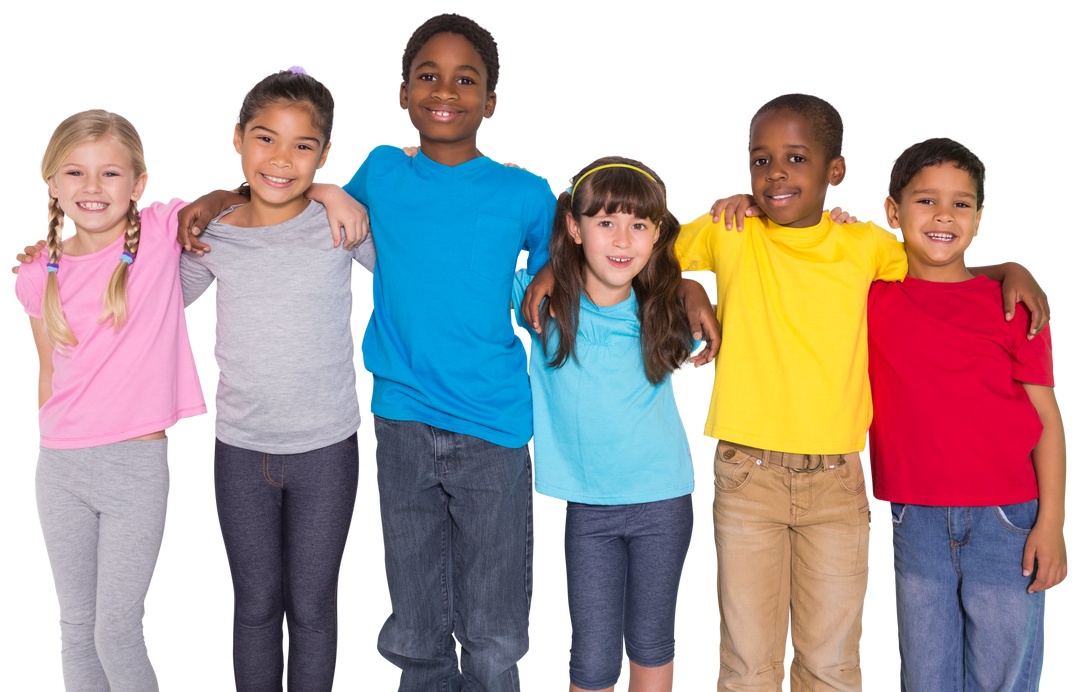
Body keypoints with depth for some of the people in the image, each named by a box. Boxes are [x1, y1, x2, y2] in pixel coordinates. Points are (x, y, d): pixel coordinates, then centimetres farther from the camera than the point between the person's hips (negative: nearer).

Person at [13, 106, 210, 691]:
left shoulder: (162, 229, -7)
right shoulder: (38, 278, 2)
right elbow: (48, 371, 14)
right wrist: (54, 442, 12)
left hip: (137, 466, -3)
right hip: (58, 467, 3)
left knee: (118, 634, 2)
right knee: (76, 627, 14)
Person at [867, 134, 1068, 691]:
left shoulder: (1013, 306, -1)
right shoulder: (871, 296, 3)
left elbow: (1047, 416, 0)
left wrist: (1052, 523, -6)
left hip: (1007, 519, -1)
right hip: (914, 521, 2)